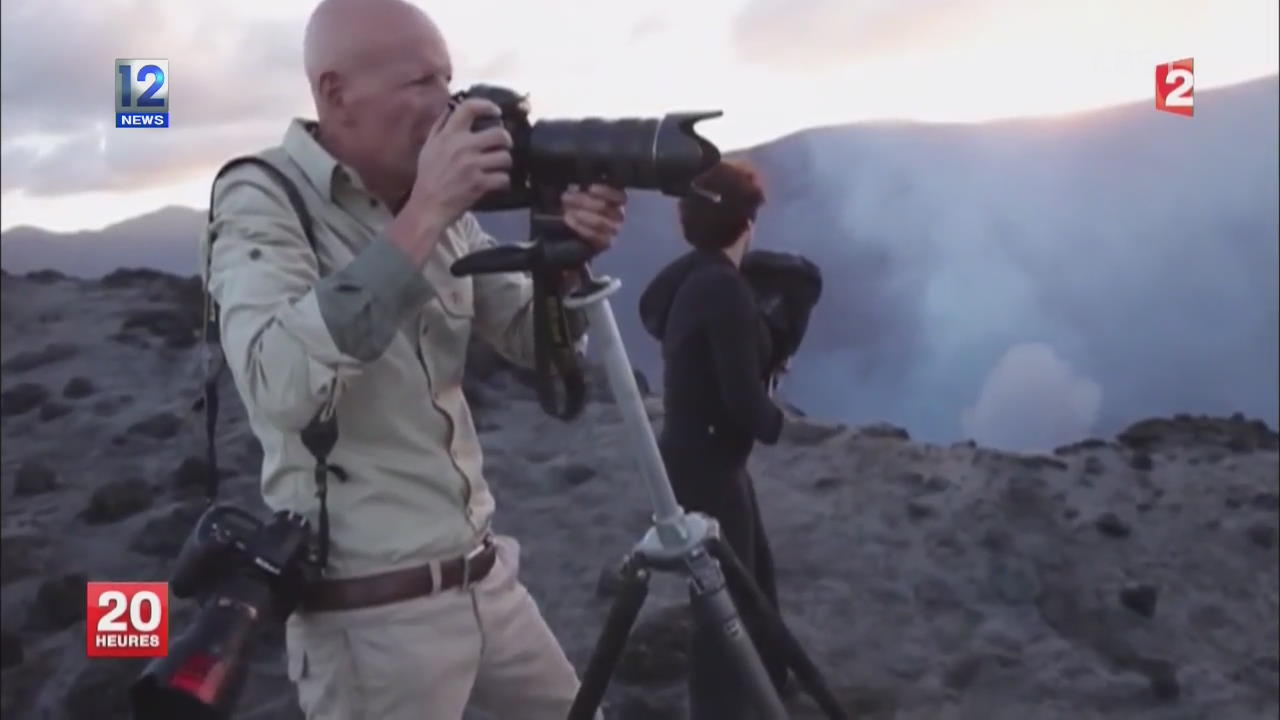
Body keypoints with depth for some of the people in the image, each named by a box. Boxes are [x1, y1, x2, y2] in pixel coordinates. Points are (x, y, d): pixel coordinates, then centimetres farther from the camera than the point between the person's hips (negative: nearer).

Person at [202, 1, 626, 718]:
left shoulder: (441, 207, 5)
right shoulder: (260, 200, -13)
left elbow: (535, 344, 9)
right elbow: (280, 385, -30)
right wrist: (420, 221, -28)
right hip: (369, 612, -6)